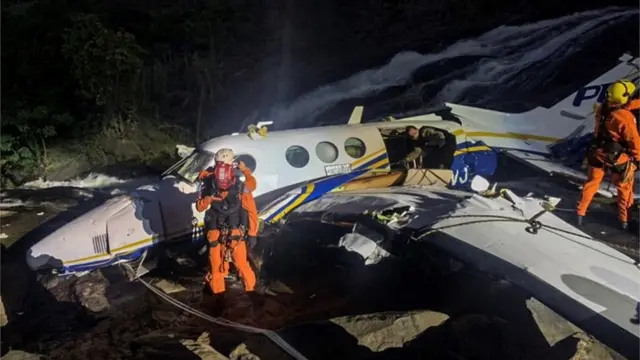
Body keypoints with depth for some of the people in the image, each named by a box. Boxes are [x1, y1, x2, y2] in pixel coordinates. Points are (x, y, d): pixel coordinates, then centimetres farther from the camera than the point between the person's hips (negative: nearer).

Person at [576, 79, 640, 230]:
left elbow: (625, 106, 11)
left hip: (598, 153, 5)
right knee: (624, 187, 16)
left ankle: (580, 212, 28)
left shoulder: (602, 108, -11)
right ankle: (624, 219, 28)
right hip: (619, 158, -5)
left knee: (592, 182, 20)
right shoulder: (625, 118, -29)